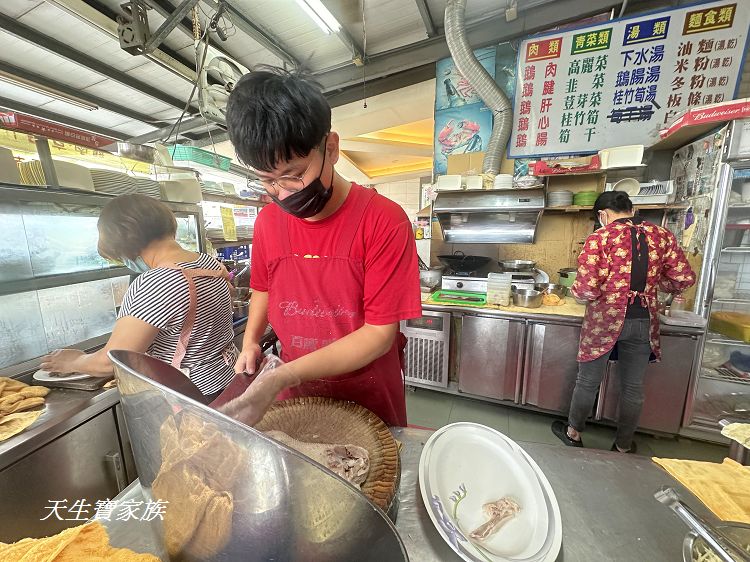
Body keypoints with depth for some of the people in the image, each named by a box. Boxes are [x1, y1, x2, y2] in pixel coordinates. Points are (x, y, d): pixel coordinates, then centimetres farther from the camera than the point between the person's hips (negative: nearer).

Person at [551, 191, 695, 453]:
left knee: (588, 382, 14)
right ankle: (624, 445, 37)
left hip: (604, 321, -4)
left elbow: (587, 288, -19)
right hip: (643, 321, 4)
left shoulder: (599, 238, -12)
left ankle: (573, 433, 33)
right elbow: (684, 279, 5)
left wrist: (575, 289, 2)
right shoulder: (662, 235, 2)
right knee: (633, 387, 19)